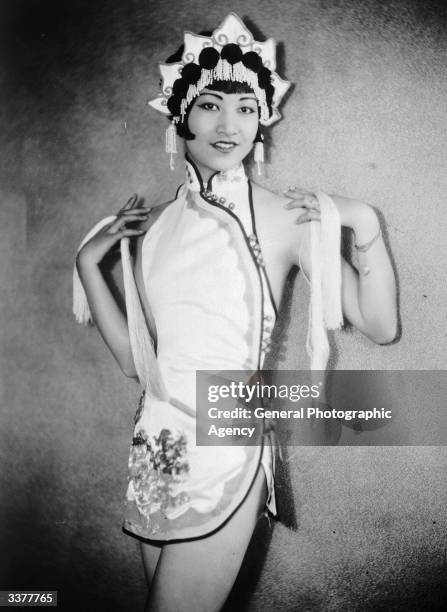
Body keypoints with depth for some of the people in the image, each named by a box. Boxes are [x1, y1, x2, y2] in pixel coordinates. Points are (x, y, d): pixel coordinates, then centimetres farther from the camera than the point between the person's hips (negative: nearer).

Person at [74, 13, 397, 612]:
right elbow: (133, 357, 5)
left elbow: (379, 325, -7)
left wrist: (365, 224, -17)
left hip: (227, 455, -4)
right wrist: (88, 262, 1)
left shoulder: (287, 217, -8)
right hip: (154, 446, 5)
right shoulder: (153, 224, 4)